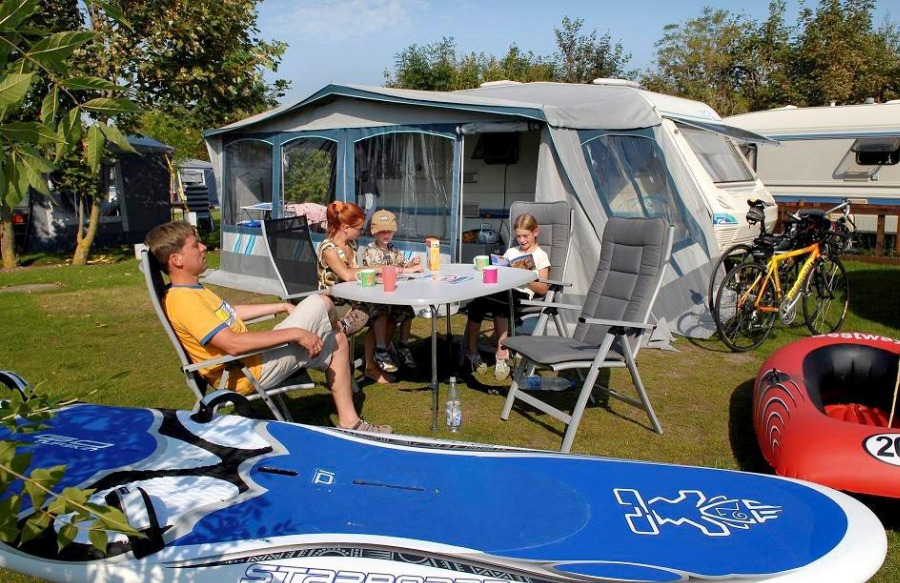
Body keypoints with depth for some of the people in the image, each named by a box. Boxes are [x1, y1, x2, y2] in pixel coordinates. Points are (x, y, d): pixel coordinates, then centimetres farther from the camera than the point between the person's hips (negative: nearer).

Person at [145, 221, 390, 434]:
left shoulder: (190, 292, 10)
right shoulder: (183, 301, -23)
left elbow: (232, 313, 24)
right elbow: (232, 344, -31)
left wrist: (282, 307, 22)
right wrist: (294, 333, -27)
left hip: (251, 357, 10)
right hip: (250, 371, -10)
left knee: (338, 342, 13)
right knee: (321, 302, -9)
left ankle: (349, 421, 19)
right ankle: (336, 326, 30)